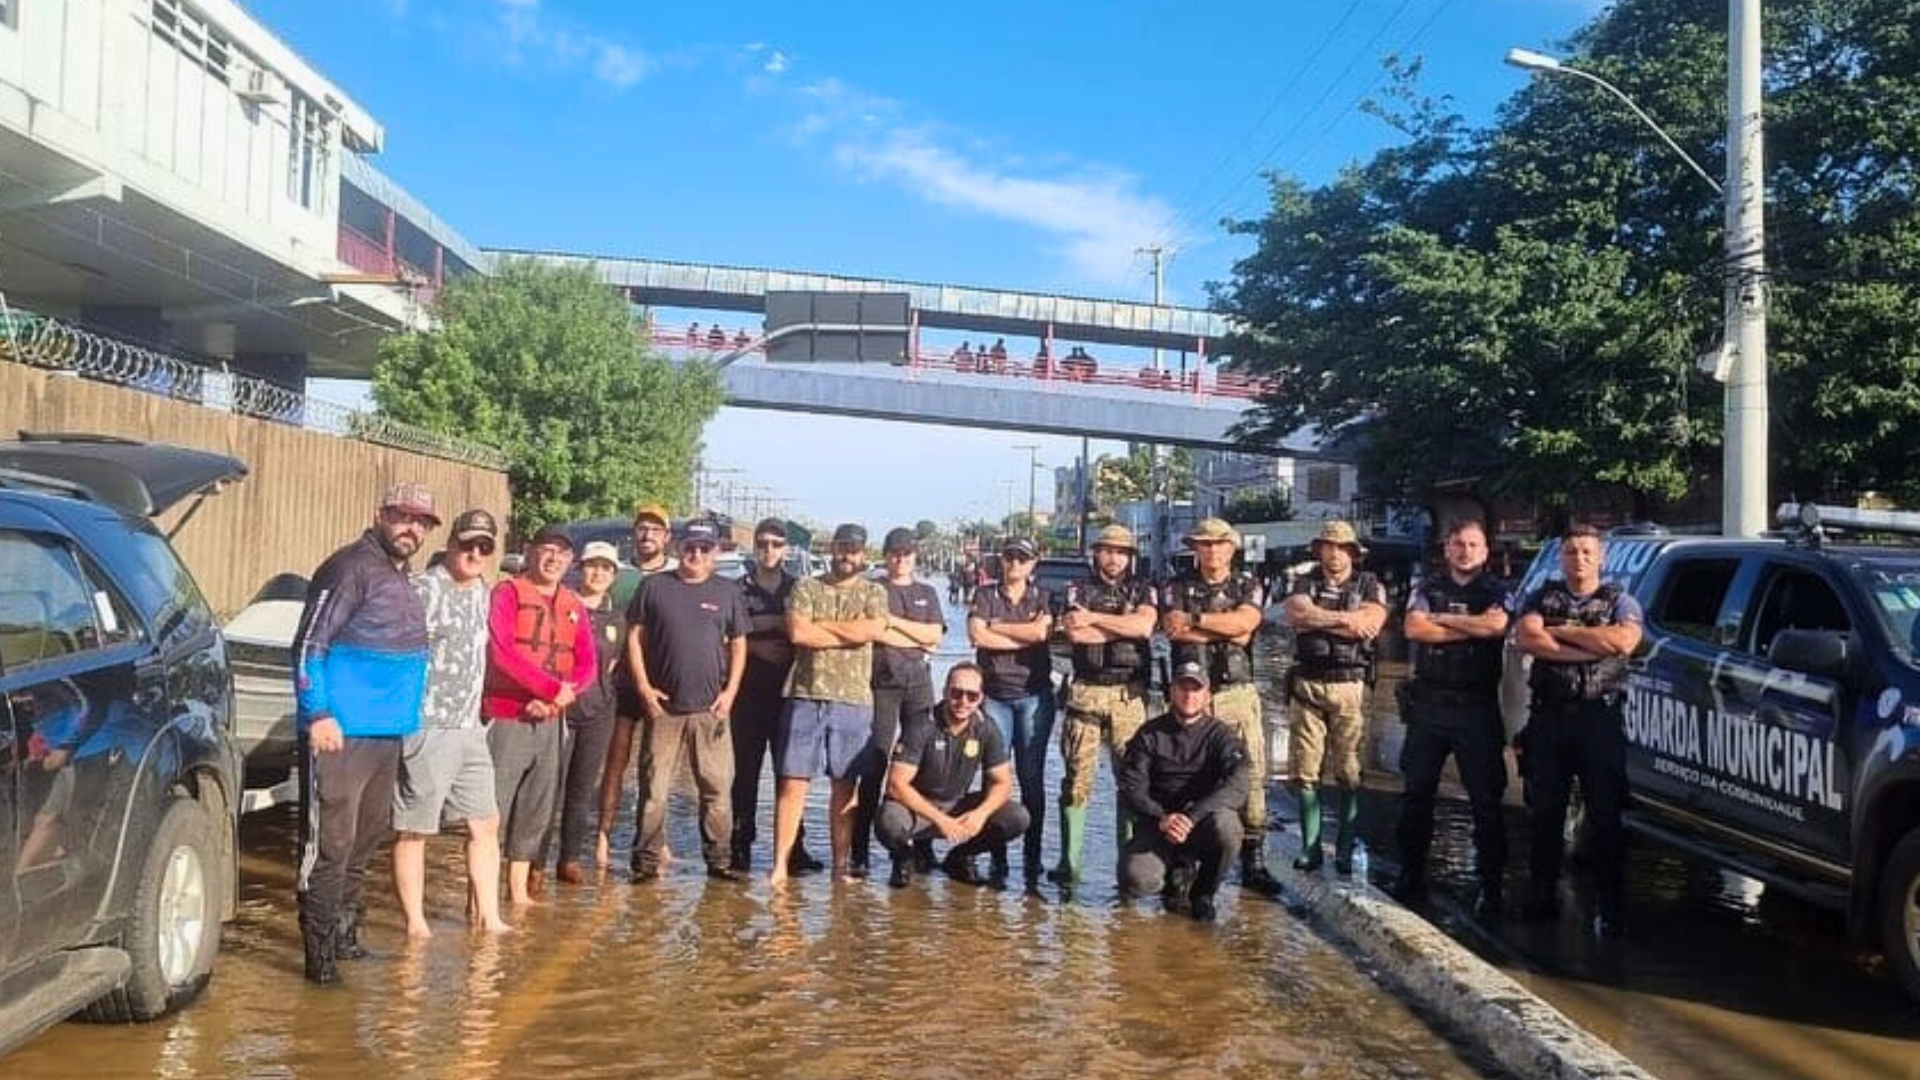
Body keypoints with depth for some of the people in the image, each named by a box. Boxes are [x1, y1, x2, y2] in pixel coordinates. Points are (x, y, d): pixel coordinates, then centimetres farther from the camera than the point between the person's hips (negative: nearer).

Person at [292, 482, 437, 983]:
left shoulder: (401, 579, 17)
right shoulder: (351, 568, -11)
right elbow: (309, 645, -15)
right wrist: (318, 715, -21)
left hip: (386, 734, 10)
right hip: (341, 733, -10)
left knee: (368, 835, 18)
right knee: (331, 841, -7)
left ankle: (344, 933, 31)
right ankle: (320, 951, -1)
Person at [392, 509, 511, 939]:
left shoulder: (482, 593, 14)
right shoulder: (424, 590, -11)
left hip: (470, 729, 8)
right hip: (425, 729, -8)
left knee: (486, 825, 9)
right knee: (414, 830, 2)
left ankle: (488, 917, 16)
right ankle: (415, 924, 10)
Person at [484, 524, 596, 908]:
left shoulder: (574, 606, 12)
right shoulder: (508, 593, -5)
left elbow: (588, 665, 8)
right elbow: (502, 651, -17)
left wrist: (557, 697, -10)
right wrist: (554, 688, -19)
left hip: (551, 721, 6)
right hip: (507, 717, -6)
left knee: (536, 809, 11)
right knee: (493, 806, -7)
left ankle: (519, 887, 22)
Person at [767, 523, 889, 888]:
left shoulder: (874, 592, 10)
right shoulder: (806, 588, 8)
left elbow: (873, 630, -10)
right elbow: (797, 632, -8)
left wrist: (820, 625, -5)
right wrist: (850, 633, -8)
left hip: (853, 699, 1)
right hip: (804, 695, -1)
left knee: (845, 786, 6)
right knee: (792, 783, -2)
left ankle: (841, 866, 14)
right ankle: (780, 865, 2)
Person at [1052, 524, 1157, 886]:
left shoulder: (1142, 591, 13)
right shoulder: (1078, 591, 11)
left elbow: (1145, 625, -9)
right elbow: (1075, 634, -8)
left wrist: (1094, 618, -7)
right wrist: (1126, 625, -5)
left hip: (1130, 695, 1)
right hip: (1086, 691, -1)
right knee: (1077, 777, -3)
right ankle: (1069, 860, 0)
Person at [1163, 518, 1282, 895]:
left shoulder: (1248, 585, 11)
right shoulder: (1177, 587, 9)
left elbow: (1246, 621, -9)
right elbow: (1173, 630, -9)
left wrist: (1195, 618, -7)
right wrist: (1228, 632, -8)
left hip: (1238, 692, 1)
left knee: (1251, 775, -3)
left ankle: (1253, 863, 2)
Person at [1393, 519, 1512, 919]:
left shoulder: (1497, 592, 5)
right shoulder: (1427, 589, 11)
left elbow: (1497, 625, -17)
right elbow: (1414, 628, -7)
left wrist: (1444, 618, -7)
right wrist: (1472, 628, -10)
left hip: (1477, 706, -2)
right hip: (1428, 704, 2)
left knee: (1485, 798, 0)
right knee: (1417, 792, 9)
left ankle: (1490, 886, 7)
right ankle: (1411, 875, 19)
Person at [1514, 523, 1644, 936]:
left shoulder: (1620, 601, 6)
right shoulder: (1542, 597, 12)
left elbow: (1624, 641, -15)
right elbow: (1526, 638, -8)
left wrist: (1561, 631, -9)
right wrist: (1590, 646, -13)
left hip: (1600, 717, -2)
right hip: (1548, 716, 2)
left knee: (1606, 815, -1)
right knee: (1543, 811, 8)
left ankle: (1610, 908, 5)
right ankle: (1541, 897, 19)